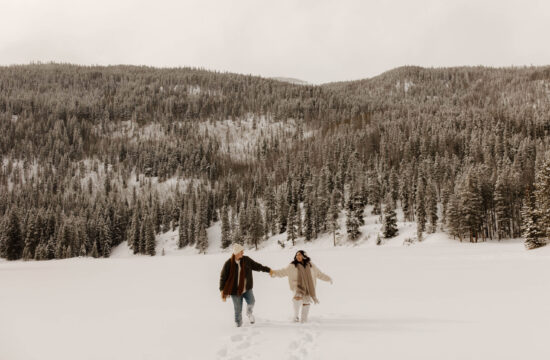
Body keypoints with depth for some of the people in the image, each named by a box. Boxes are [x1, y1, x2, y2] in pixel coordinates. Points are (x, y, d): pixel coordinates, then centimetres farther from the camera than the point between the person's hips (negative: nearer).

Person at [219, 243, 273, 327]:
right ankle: (238, 325, 26)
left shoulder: (246, 260, -2)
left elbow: (256, 266, 10)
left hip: (246, 289, 2)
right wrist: (222, 290, -7)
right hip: (235, 290, -2)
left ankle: (249, 312, 16)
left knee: (251, 301, -17)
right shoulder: (228, 264, -11)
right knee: (238, 310, 1)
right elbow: (223, 277, -3)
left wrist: (268, 270, 7)